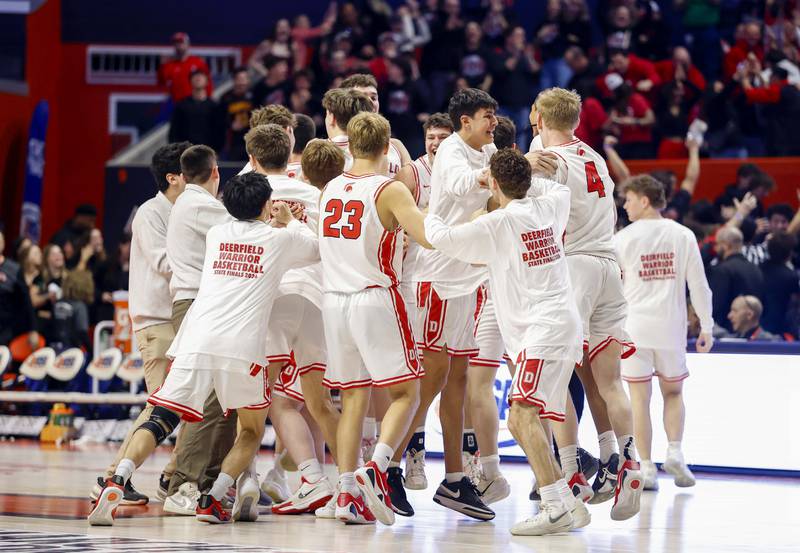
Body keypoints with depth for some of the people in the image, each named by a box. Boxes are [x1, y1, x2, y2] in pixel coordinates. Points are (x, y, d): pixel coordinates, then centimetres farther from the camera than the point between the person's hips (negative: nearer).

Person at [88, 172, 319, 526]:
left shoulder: (216, 234, 21)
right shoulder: (280, 238, 12)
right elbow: (318, 249, 33)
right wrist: (289, 220, 45)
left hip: (197, 341, 2)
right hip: (242, 348, -2)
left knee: (160, 421, 0)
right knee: (252, 430, 18)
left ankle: (116, 483, -24)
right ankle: (213, 500, 1)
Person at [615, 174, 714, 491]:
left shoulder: (624, 238, -3)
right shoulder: (682, 235, 2)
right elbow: (698, 284, 2)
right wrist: (706, 326, 8)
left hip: (634, 326, -2)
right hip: (670, 328, 2)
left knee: (640, 398, 3)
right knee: (673, 392, 17)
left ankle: (646, 468, 2)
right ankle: (674, 452, -1)